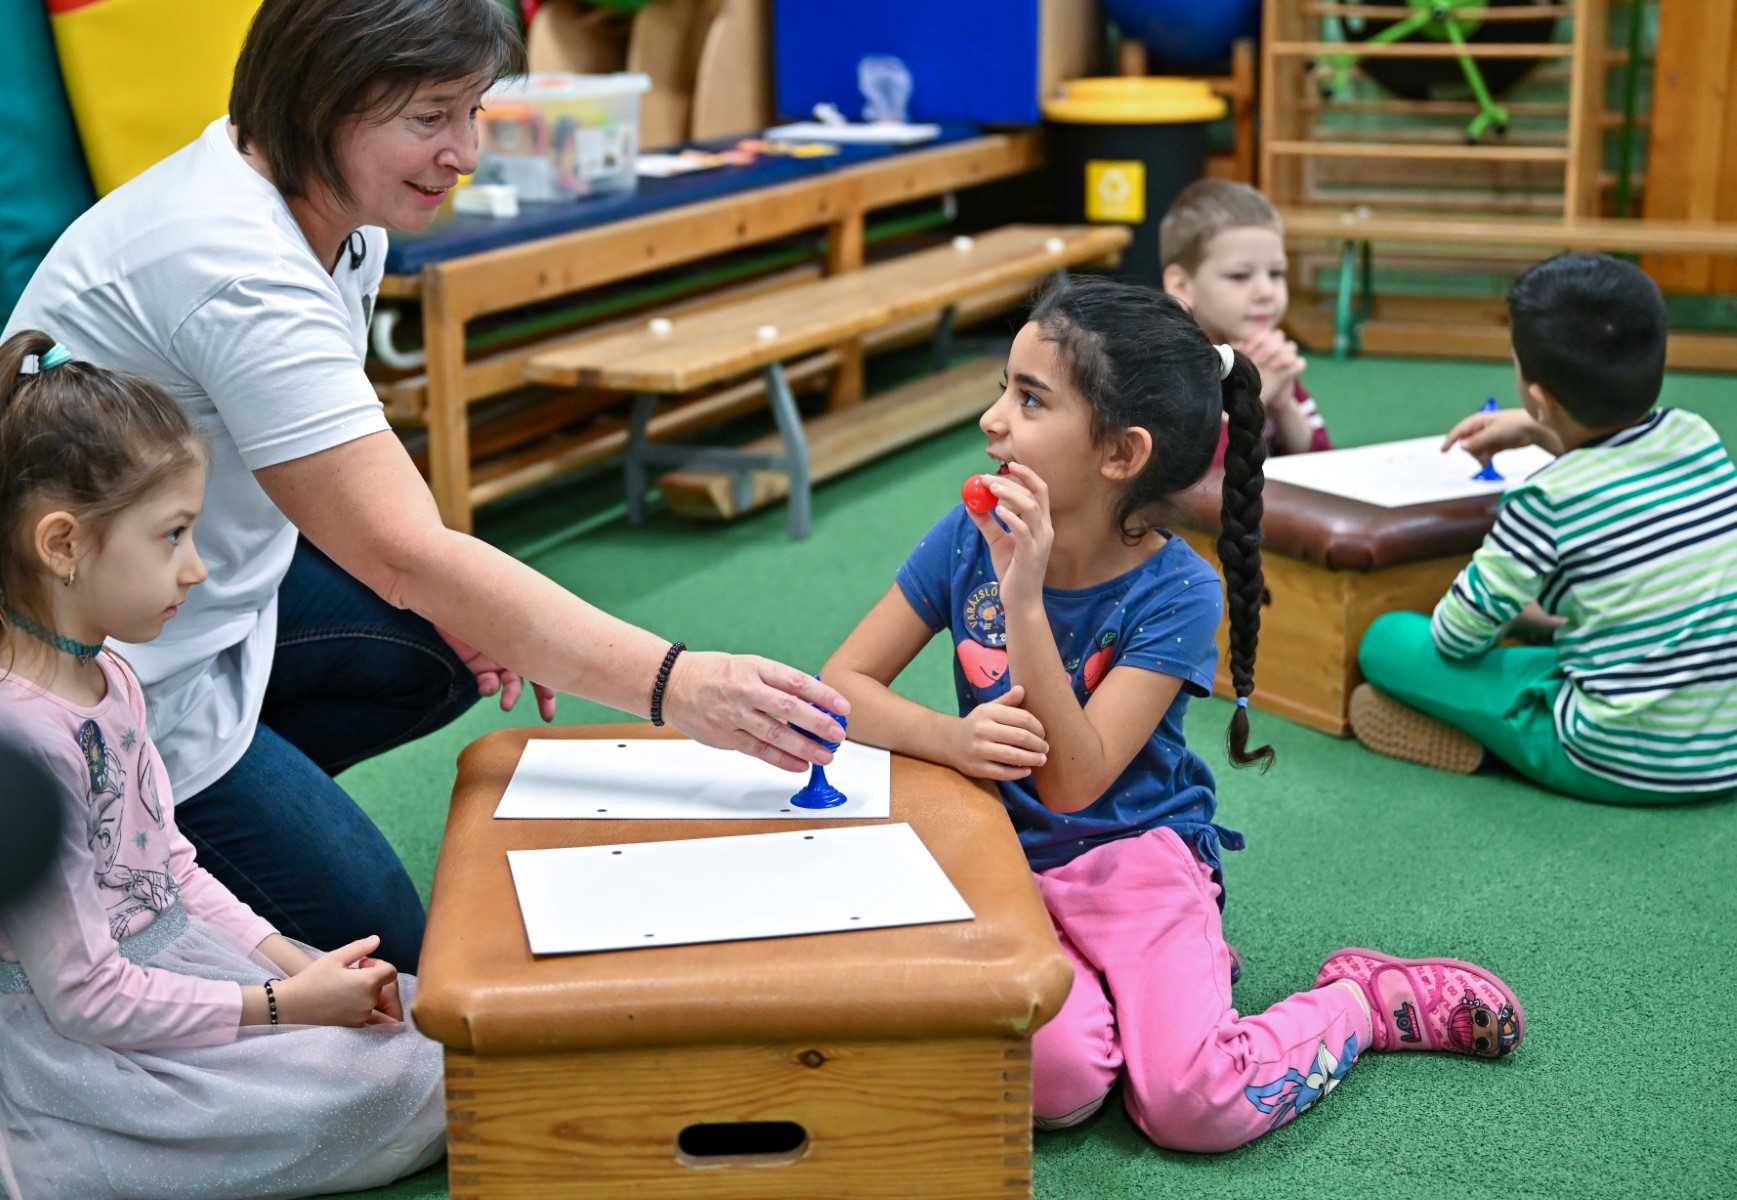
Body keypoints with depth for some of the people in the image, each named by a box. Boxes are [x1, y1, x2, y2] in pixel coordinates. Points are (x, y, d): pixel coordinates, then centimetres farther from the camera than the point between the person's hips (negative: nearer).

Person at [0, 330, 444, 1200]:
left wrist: (292, 963, 0)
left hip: (170, 960, 9)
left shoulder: (109, 679, 5)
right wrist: (283, 1005, -17)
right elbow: (85, 996, -23)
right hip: (79, 1057, -9)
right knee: (394, 1078, -14)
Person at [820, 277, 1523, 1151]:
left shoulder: (1174, 595, -15)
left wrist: (1024, 600, -32)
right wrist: (951, 737, -25)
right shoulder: (969, 540, -5)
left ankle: (1364, 999, 6)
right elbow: (842, 683, -5)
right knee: (1052, 1077, -28)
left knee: (1192, 1106, -22)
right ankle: (1126, 980, 6)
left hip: (1134, 856, -2)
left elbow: (1073, 783, -23)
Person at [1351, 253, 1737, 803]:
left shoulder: (1546, 501, -17)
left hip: (1620, 764, -6)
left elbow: (1456, 637, -5)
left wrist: (1526, 617, 14)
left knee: (1386, 640, 1)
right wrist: (1538, 433, 25)